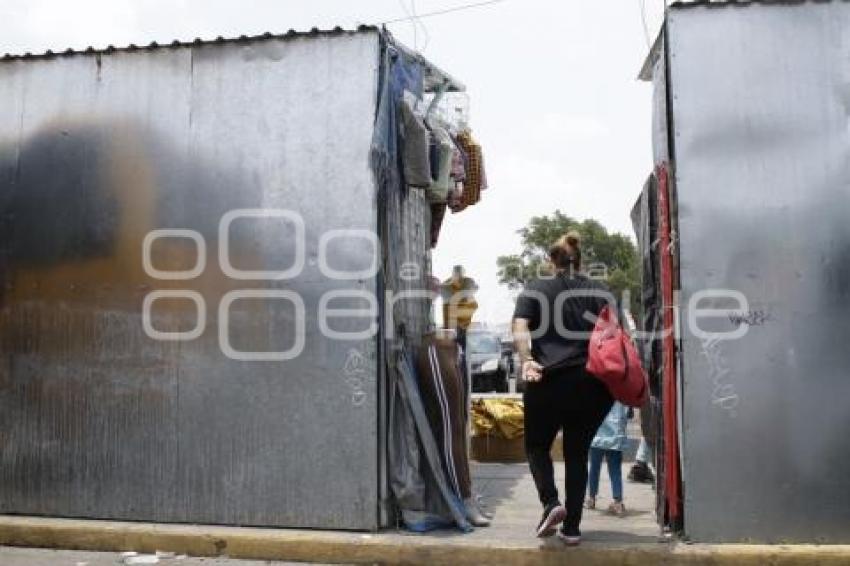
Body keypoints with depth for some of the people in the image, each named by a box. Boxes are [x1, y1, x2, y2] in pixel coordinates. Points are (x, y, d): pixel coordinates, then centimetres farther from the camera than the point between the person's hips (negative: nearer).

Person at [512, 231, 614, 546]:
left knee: (537, 445, 16)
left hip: (550, 380, -2)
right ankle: (571, 528, 12)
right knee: (577, 452, 13)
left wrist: (527, 361, -21)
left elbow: (520, 328, -11)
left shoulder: (536, 290, 5)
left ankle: (551, 503, -6)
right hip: (591, 383, 3)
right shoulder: (601, 292, 11)